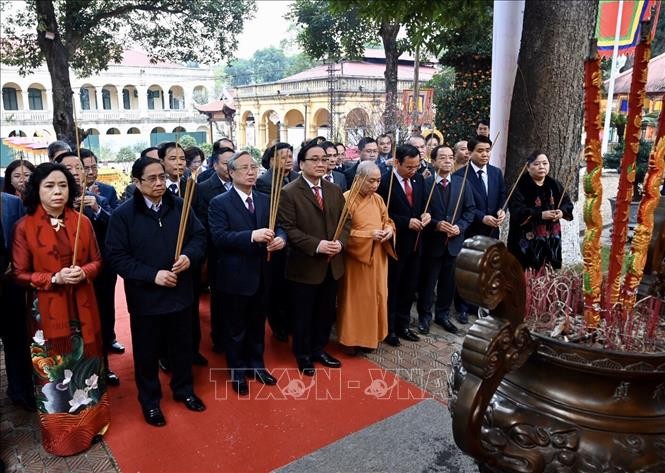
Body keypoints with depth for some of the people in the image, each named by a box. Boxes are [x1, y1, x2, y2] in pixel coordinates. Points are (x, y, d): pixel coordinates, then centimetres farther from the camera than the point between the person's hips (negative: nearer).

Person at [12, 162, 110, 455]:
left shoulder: (82, 222, 1)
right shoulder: (25, 226, -7)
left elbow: (97, 261, 7)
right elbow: (20, 274, -5)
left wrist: (83, 272, -15)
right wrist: (54, 278, -19)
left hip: (82, 308, 3)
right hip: (46, 312, -2)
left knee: (86, 367, 14)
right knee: (52, 373, 9)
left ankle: (89, 425, 35)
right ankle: (60, 434, 29)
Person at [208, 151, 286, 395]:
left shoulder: (265, 200, 7)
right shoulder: (219, 203, -10)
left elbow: (278, 227, 4)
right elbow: (219, 236, -21)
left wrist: (280, 238, -21)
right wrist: (252, 236, -33)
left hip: (261, 275, 5)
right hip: (235, 277, -5)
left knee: (258, 325, 20)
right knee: (235, 328, 12)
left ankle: (256, 365, 39)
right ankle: (238, 372, 30)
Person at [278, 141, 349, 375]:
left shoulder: (334, 190, 8)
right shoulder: (289, 192, -11)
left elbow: (345, 220, 8)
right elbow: (288, 228, -16)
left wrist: (340, 242, -11)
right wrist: (316, 245, -23)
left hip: (332, 264, 6)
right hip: (305, 266, -5)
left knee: (326, 311, 18)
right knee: (303, 314, 10)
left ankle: (319, 349, 38)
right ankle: (303, 355, 30)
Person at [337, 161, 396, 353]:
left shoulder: (378, 199, 7)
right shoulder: (346, 199, -14)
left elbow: (387, 220, 17)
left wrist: (389, 230, -6)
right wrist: (369, 234, -21)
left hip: (378, 257, 6)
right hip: (356, 259, -6)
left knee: (376, 296, 13)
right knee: (355, 298, 4)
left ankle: (371, 334, 28)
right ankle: (352, 338, 19)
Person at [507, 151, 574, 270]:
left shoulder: (555, 185, 13)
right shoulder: (520, 186, -6)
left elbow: (568, 203, 12)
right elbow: (516, 211, -16)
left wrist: (562, 212, -11)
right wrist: (540, 215, -25)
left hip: (551, 241, 5)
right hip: (527, 241, -5)